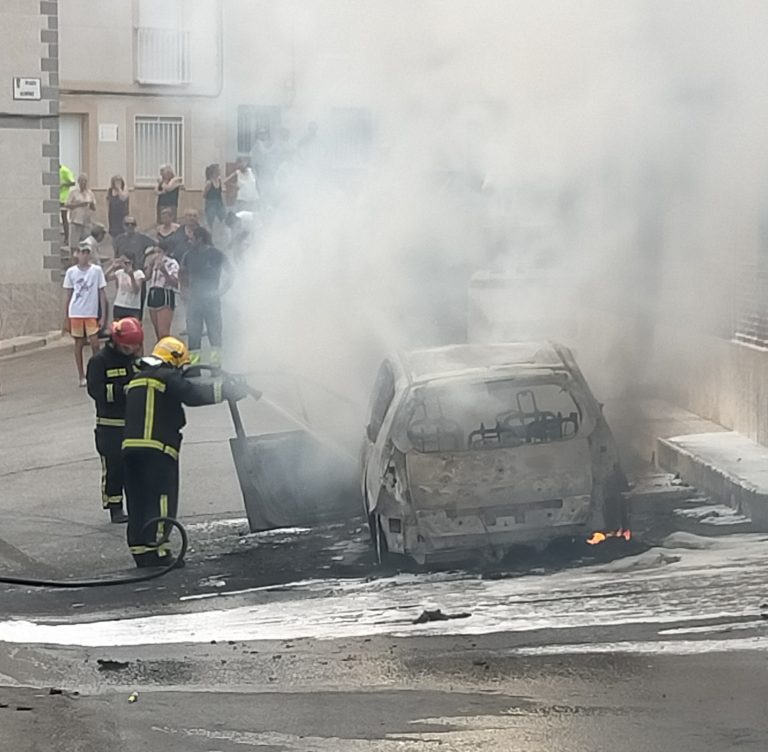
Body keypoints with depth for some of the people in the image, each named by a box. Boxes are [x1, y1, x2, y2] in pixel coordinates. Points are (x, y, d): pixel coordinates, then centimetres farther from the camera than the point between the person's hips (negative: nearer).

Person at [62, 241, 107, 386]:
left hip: (91, 313, -1)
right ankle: (82, 376, 12)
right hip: (75, 313, 1)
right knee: (79, 343, 6)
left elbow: (102, 294, 3)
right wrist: (65, 319, 5)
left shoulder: (96, 270, 1)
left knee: (95, 344, -7)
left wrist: (103, 316, -3)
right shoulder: (71, 272, 3)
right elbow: (68, 296, 8)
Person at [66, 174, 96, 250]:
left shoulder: (90, 193, 13)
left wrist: (92, 205, -8)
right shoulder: (73, 191, 1)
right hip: (76, 221, -4)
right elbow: (68, 205, -4)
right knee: (74, 244, -7)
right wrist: (79, 204, -15)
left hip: (86, 222, 4)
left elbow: (94, 208, 15)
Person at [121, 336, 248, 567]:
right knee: (161, 500, -4)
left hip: (130, 446, 8)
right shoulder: (167, 377, -5)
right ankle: (156, 550, -8)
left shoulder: (136, 380, 22)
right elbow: (193, 395, -12)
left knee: (137, 501, 9)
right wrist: (225, 389, -4)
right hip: (157, 449, -8)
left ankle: (139, 550, 10)